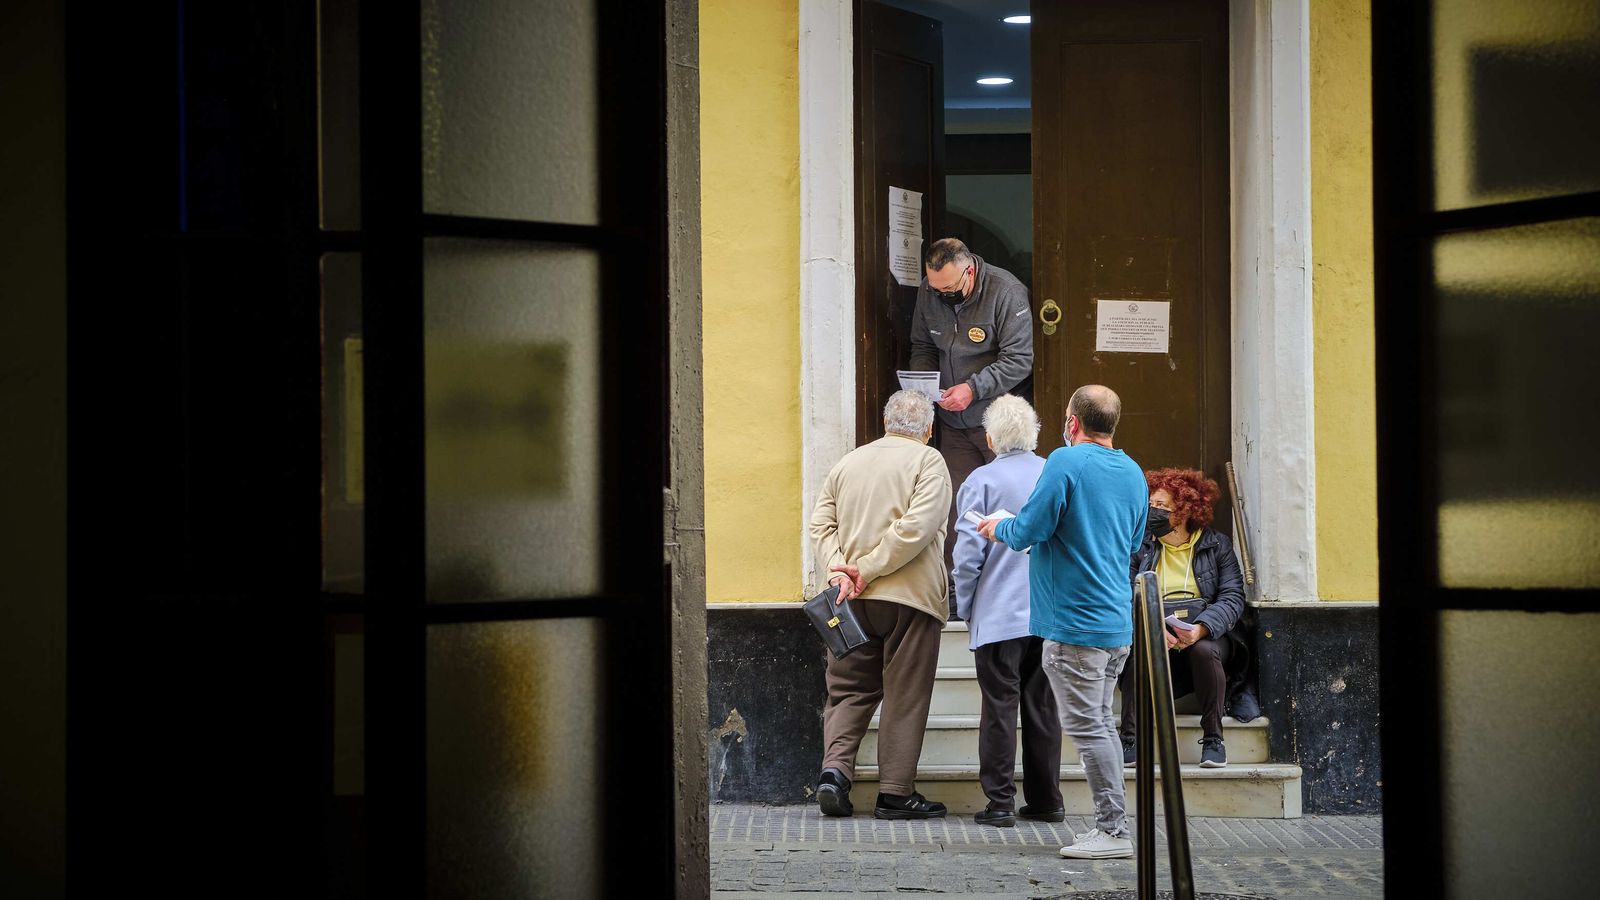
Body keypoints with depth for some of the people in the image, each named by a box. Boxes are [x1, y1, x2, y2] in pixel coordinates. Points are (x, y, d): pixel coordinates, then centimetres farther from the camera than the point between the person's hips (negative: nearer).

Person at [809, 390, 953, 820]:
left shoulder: (847, 463, 14)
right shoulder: (928, 462, -3)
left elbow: (821, 524, 5)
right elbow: (917, 526, -15)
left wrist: (838, 572, -5)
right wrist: (867, 570, -13)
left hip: (852, 602, 4)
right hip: (910, 596, -4)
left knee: (848, 690, 13)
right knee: (905, 696, 2)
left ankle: (834, 769, -6)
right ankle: (895, 793, 3)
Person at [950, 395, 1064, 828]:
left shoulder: (982, 481, -7)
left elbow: (968, 552, -9)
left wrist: (964, 608, 4)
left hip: (999, 615, -4)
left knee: (1000, 707, 0)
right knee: (1043, 707, 10)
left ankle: (1000, 803, 0)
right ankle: (1045, 800, 15)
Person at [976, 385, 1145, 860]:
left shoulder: (1067, 463, -13)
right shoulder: (1134, 473, 12)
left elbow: (1027, 532, -15)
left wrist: (1000, 528, 7)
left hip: (1076, 622, -8)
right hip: (1119, 623, 8)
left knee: (1088, 726, -4)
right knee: (1100, 722, 16)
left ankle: (1113, 831, -4)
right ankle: (1111, 826, 18)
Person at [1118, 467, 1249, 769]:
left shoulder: (1217, 545, 6)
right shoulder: (1140, 547, 9)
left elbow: (1233, 597, -6)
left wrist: (1200, 628, -25)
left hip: (1206, 638, -1)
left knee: (1204, 651, -35)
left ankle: (1213, 739, -20)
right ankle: (1129, 740, -28)